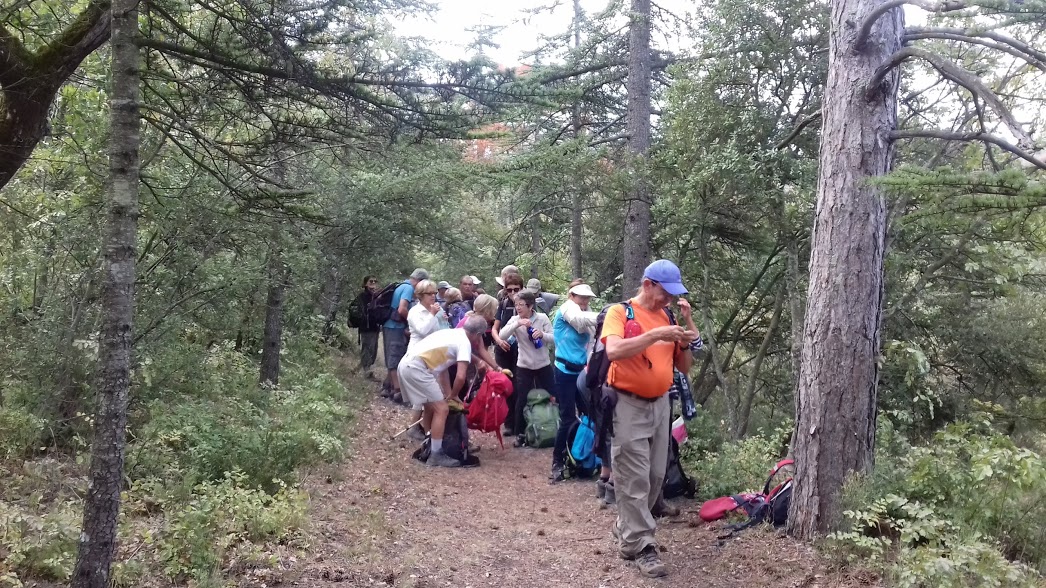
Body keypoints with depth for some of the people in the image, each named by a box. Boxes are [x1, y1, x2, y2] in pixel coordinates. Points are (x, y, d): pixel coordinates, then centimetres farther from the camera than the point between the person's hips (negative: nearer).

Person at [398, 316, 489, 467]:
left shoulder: (454, 334, 23)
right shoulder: (465, 342, -5)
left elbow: (442, 368, 26)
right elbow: (460, 377, -14)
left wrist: (449, 395, 23)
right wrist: (452, 396, 4)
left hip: (406, 364, 10)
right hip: (416, 368, -10)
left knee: (431, 407, 24)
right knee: (442, 409, -3)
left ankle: (428, 447, 34)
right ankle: (436, 456, 2)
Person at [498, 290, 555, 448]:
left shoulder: (542, 318, -8)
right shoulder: (515, 320, -6)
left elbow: (554, 338, -9)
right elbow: (502, 336, -19)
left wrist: (542, 334, -28)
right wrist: (517, 324, -30)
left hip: (543, 365, 0)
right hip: (524, 366, 0)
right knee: (522, 400, 1)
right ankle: (520, 434, 13)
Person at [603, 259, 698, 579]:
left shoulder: (667, 318, 9)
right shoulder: (620, 312, -8)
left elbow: (683, 367, 12)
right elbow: (613, 351, -26)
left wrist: (684, 341, -8)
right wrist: (656, 334, -29)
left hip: (660, 404, 6)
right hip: (628, 405, -6)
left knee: (655, 477, 10)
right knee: (634, 480, -4)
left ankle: (627, 529, 28)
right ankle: (642, 546, 3)